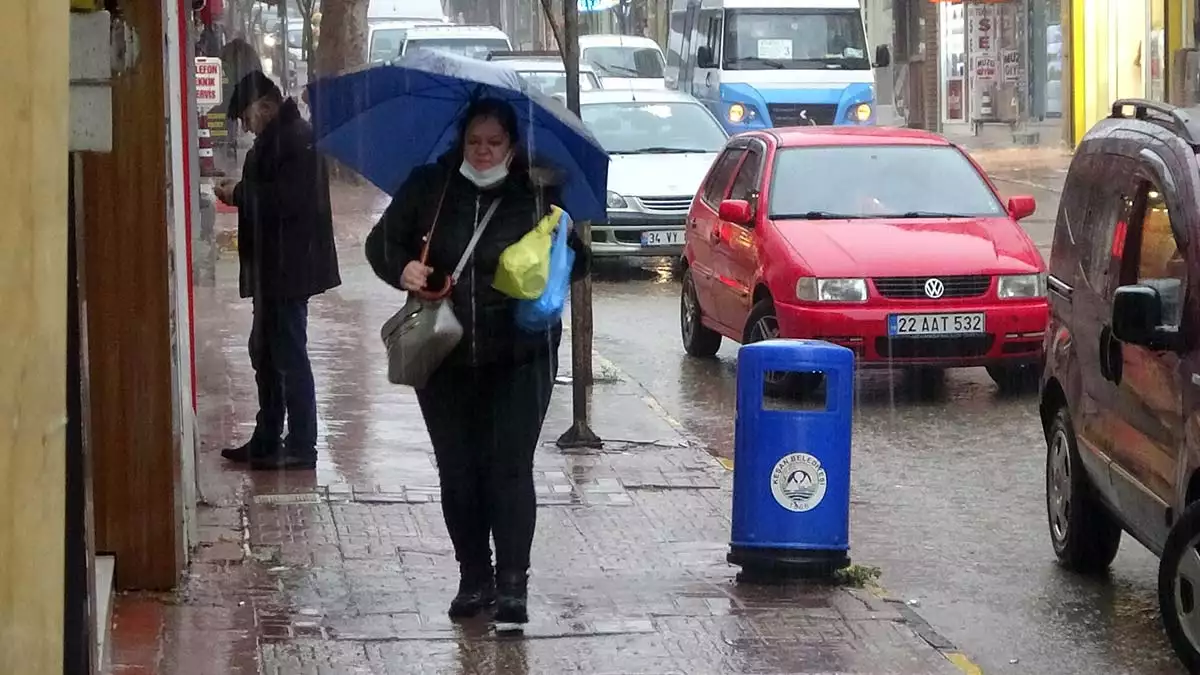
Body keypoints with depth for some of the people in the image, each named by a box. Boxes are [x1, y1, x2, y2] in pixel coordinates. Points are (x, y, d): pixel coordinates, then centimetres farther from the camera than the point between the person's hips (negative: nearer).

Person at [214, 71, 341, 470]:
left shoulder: (293, 138, -18)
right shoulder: (279, 137, 15)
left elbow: (287, 199, -26)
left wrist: (239, 194, -15)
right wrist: (241, 194, 7)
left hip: (289, 268, -11)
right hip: (276, 268, 11)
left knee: (289, 355, -5)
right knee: (265, 351, 17)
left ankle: (301, 448, 1)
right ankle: (267, 441, 25)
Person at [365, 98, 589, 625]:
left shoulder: (538, 195, 0)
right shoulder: (427, 187, 2)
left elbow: (575, 261, 8)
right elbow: (381, 243, 8)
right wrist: (402, 268, -12)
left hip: (519, 359, -2)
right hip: (444, 358, 2)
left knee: (509, 467, -7)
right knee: (457, 470, 8)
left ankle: (511, 583, -4)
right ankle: (474, 577, 19)